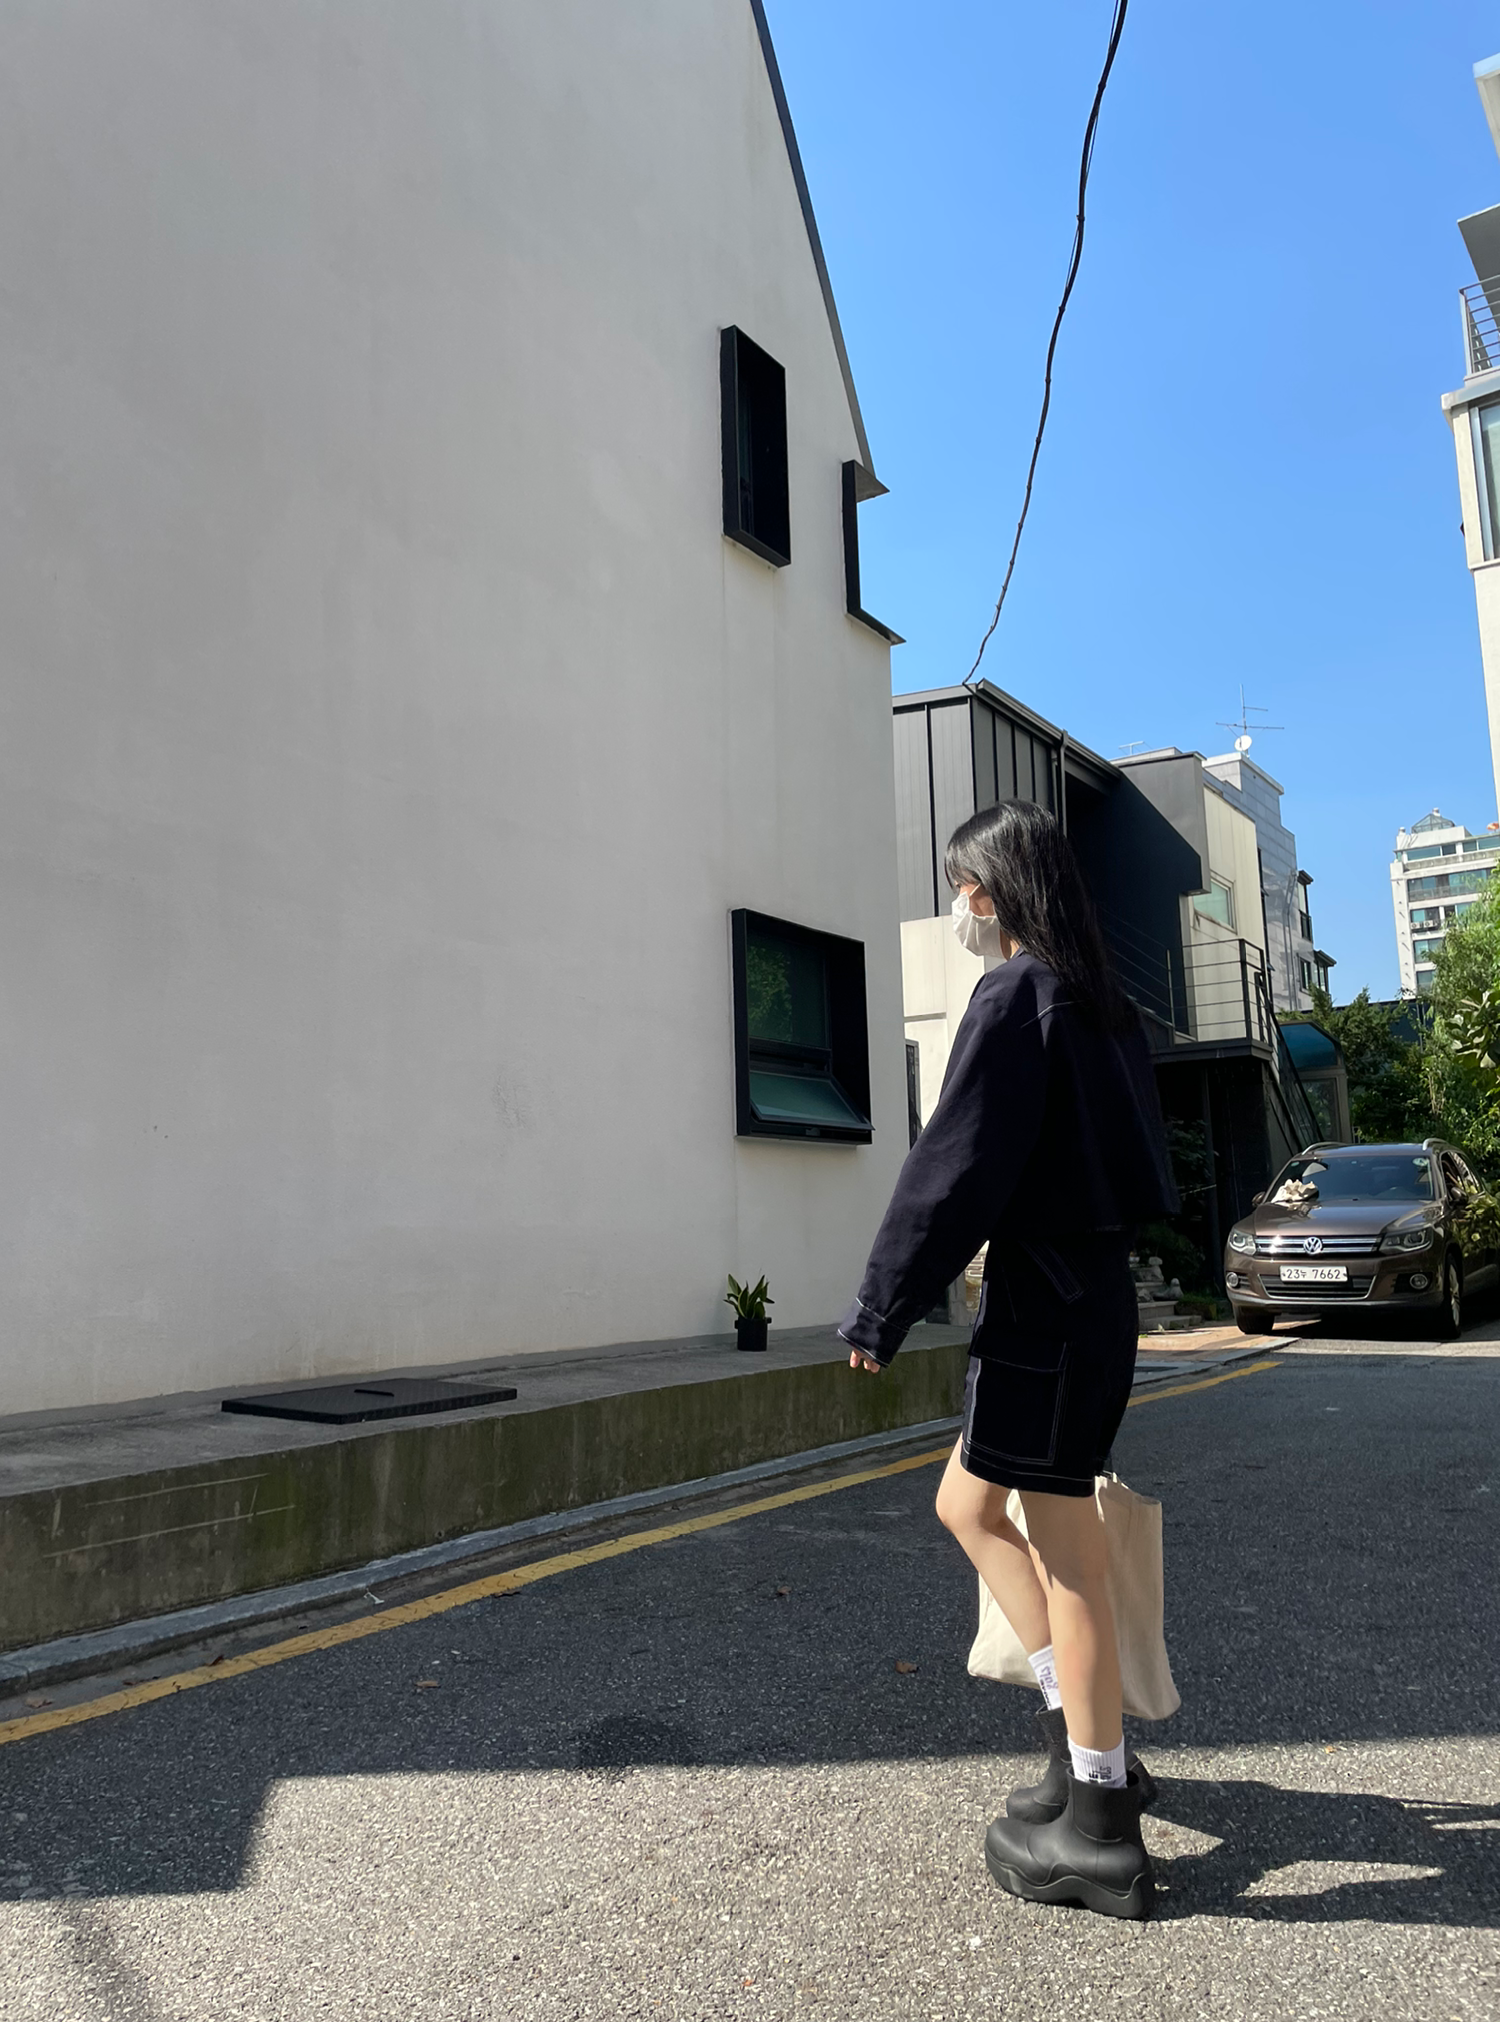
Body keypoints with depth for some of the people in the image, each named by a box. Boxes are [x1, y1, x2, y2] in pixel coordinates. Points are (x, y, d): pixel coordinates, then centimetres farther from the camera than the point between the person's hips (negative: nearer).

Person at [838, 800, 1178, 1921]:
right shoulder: (1102, 1007, 13)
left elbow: (956, 1173, -18)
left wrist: (878, 1312, -11)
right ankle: (1088, 1740, 25)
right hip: (1096, 1292, 10)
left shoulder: (1014, 998, -14)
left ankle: (1099, 1829, 14)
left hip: (1048, 1309, -10)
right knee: (968, 1505, 19)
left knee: (1067, 1558, 1)